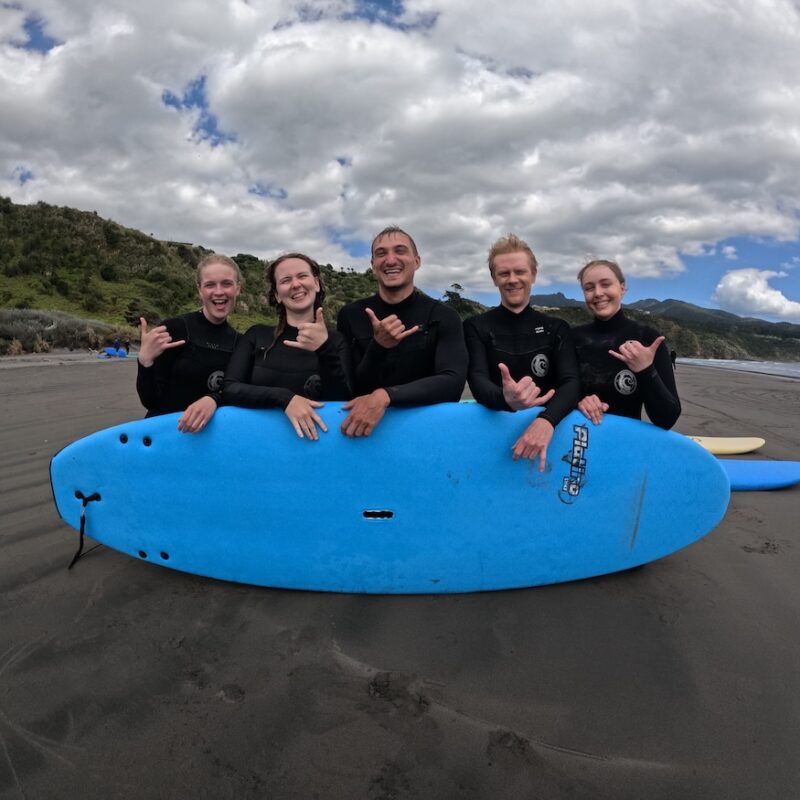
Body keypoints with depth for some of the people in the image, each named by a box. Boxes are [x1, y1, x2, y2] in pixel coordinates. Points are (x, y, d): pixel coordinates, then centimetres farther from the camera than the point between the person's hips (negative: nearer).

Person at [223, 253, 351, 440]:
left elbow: (342, 403, -8)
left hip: (314, 441, -1)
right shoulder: (256, 335, 6)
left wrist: (326, 352, -21)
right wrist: (285, 397, -18)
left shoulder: (335, 341, 3)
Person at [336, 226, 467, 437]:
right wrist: (378, 347, -18)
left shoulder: (443, 318, -2)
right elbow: (349, 390, -1)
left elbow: (453, 383, -16)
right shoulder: (350, 316, 1)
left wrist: (385, 395, -28)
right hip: (364, 428, 0)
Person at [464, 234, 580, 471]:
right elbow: (478, 381, -12)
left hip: (544, 429, 2)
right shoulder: (476, 327, 3)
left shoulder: (557, 329, 7)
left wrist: (547, 420, -28)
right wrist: (506, 399, -35)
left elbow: (571, 383, -8)